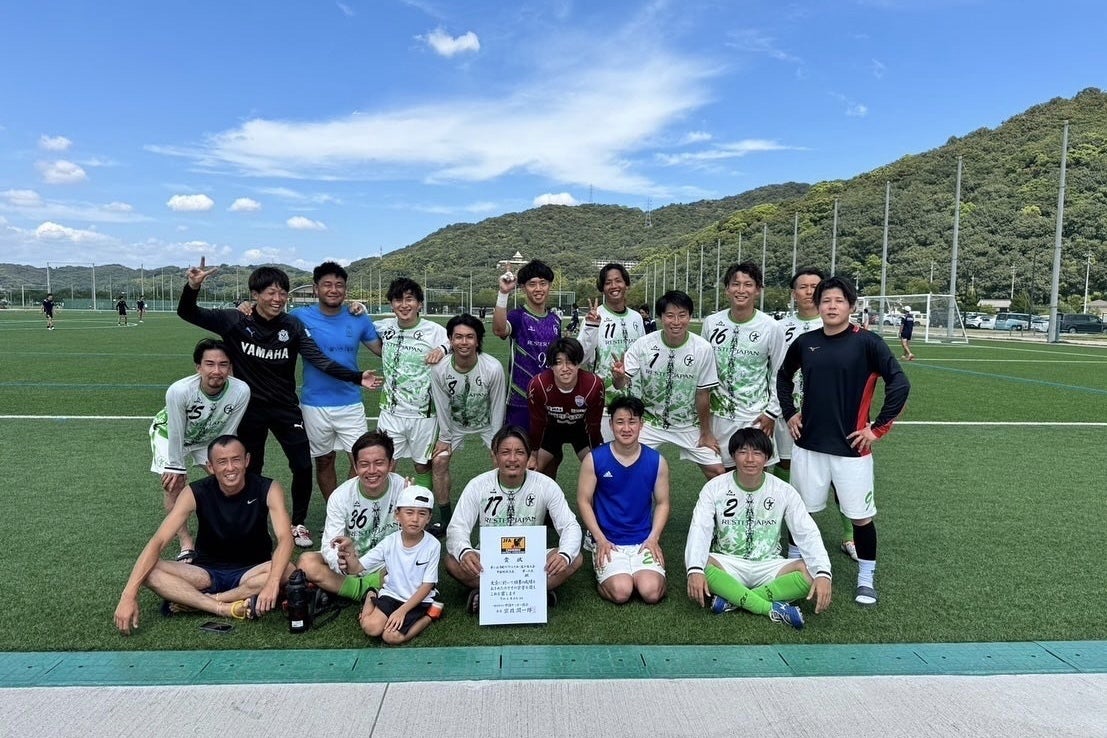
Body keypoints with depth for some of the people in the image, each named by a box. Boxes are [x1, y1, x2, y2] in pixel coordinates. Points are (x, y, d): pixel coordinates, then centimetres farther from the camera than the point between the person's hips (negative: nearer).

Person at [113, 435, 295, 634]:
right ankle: (228, 608, -34)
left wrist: (272, 582, -47)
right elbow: (158, 542, -20)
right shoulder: (195, 493, -13)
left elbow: (285, 538, -28)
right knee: (150, 572, -25)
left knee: (286, 571, -35)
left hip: (251, 572, -1)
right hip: (207, 572, 1)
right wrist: (129, 595, -31)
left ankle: (193, 601, -26)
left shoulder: (268, 490, -16)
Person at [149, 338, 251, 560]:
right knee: (174, 484, -13)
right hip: (169, 434, -2)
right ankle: (186, 544, -5)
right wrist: (177, 467, -14)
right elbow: (176, 433, -25)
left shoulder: (241, 391, -34)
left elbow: (227, 433, -18)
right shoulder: (178, 391, -40)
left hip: (209, 437, 3)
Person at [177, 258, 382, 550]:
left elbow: (320, 360, -14)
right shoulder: (235, 321, -11)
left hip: (285, 407, 1)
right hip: (249, 408, -1)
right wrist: (192, 287, -32)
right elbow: (187, 314, -11)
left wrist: (357, 377, -26)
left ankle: (298, 523, 19)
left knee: (303, 466, -2)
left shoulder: (292, 327, -8)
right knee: (250, 470, 13)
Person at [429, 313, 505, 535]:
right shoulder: (439, 370, -25)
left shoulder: (493, 368, -30)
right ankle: (445, 520, 10)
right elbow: (442, 407, -11)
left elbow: (497, 407, -17)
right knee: (438, 462, -5)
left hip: (487, 423, -2)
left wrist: (496, 441, -12)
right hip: (455, 424, 2)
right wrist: (445, 438, -6)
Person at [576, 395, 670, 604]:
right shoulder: (594, 459, -5)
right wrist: (600, 539, -9)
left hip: (644, 541, 1)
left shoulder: (657, 461, 1)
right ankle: (603, 574, 9)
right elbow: (584, 501, -1)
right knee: (621, 592, -22)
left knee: (651, 592, -21)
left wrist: (653, 538, -6)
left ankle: (641, 572, 11)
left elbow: (662, 503, 8)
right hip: (607, 541, -1)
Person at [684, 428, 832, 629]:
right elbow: (699, 530, -17)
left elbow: (808, 534, -10)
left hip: (768, 566, 1)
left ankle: (732, 599, -25)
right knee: (700, 565, -34)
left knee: (810, 572, -27)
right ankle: (773, 609, -27)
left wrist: (823, 574, -28)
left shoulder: (784, 491, -5)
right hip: (727, 564, -1)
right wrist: (695, 570, -36)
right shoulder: (714, 488, -8)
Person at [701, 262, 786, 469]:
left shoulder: (771, 327, -8)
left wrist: (772, 412, -3)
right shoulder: (711, 322, -1)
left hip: (756, 417, -2)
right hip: (718, 413, 3)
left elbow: (778, 374, 0)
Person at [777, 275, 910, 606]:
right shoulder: (805, 342, 3)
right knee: (801, 511, 13)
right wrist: (789, 413, 12)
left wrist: (878, 428, -10)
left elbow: (900, 383, -11)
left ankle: (866, 578, 24)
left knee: (861, 516, 5)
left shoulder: (867, 342, -9)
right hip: (808, 445, 3)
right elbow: (783, 376, 21)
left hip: (851, 447, -3)